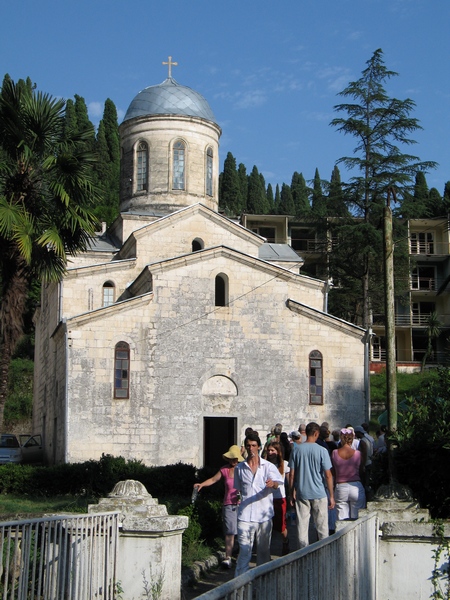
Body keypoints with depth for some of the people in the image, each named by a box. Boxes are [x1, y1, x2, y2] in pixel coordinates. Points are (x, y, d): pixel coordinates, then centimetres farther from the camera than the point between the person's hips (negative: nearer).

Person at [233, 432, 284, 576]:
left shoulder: (268, 466, 3)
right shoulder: (239, 468, 9)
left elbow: (277, 484, -12)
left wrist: (272, 483, -33)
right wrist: (237, 498, 7)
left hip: (264, 514, 0)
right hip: (245, 515, 0)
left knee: (264, 550, 9)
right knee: (244, 550, -6)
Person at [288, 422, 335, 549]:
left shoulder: (297, 450, -1)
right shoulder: (321, 451, -9)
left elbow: (291, 474, 1)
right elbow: (328, 475, -8)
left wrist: (292, 493, 11)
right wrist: (331, 496, -1)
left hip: (302, 494, 2)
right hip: (319, 494, -2)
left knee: (302, 525, 7)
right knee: (322, 526, 8)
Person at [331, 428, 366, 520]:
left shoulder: (334, 453, -4)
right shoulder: (357, 453, -5)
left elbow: (333, 473, 3)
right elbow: (361, 472, 6)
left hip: (340, 487, 0)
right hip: (356, 487, 0)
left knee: (342, 520, 5)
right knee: (356, 519, 7)